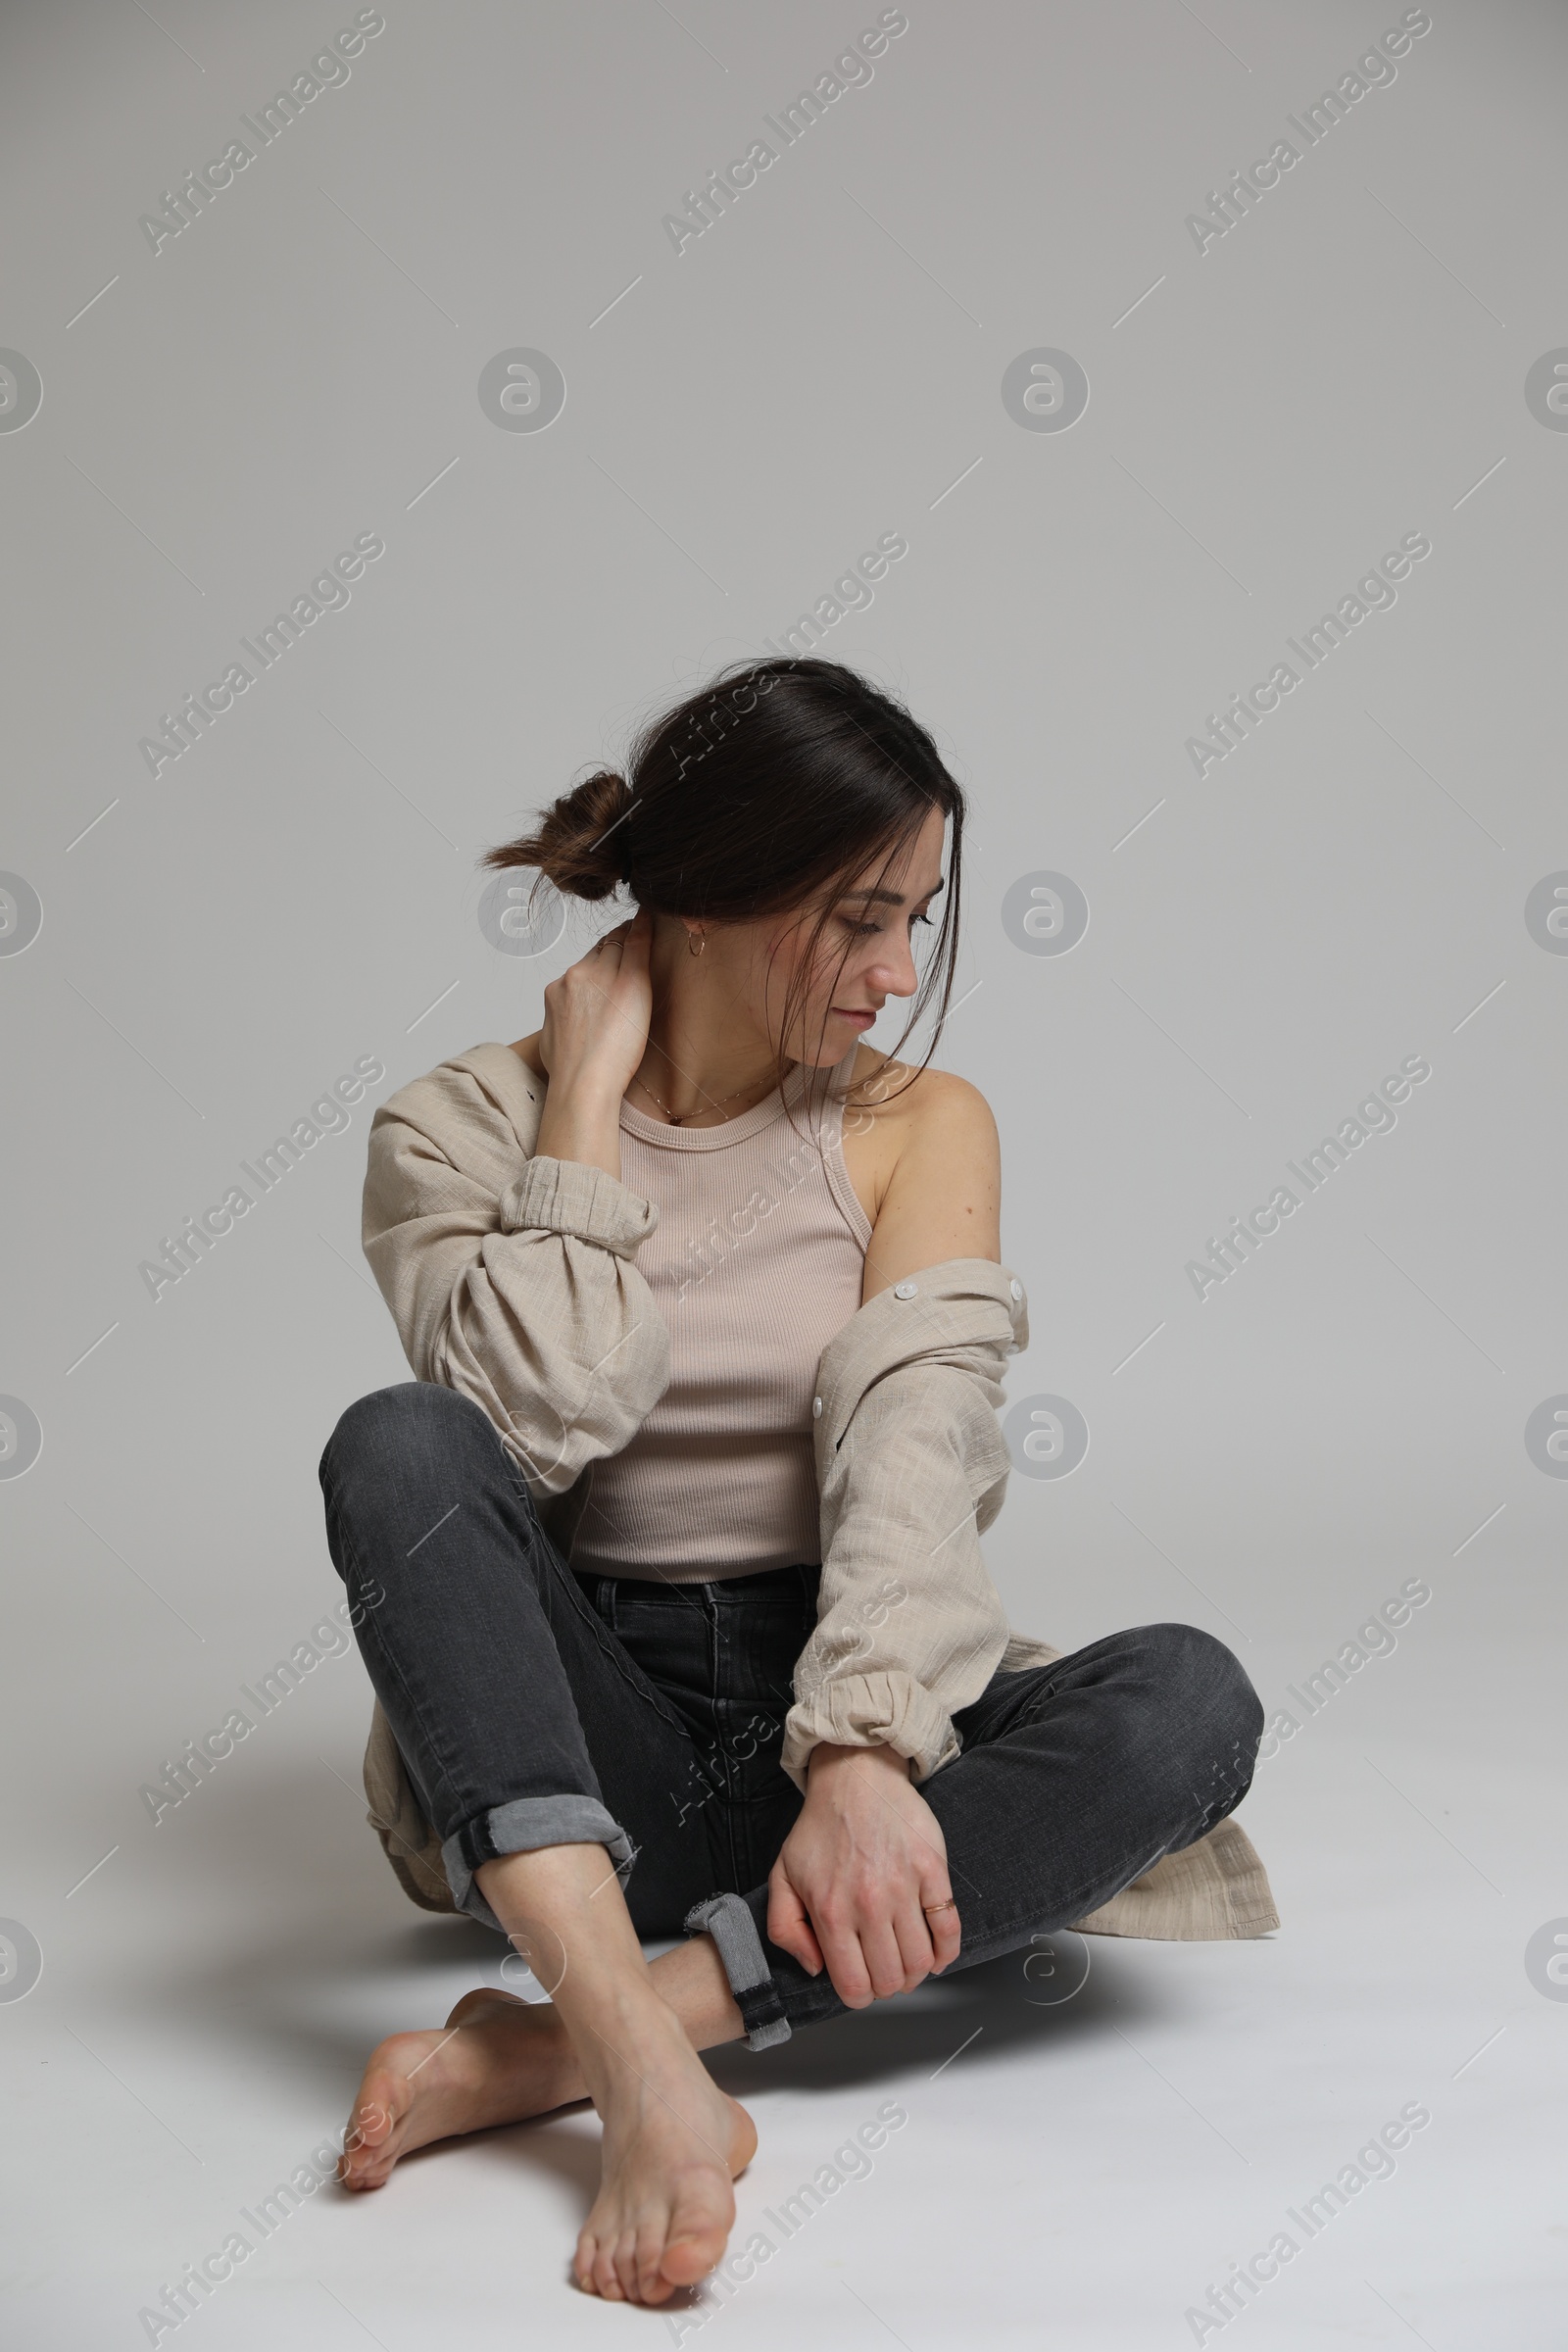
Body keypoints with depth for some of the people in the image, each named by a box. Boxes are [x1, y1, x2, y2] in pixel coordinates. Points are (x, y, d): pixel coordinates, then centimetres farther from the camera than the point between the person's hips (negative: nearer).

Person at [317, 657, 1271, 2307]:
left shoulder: (922, 1124, 2)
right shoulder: (457, 1130, -2)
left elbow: (911, 1440, -13)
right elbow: (543, 1415, -19)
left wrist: (861, 1756, -28)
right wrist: (590, 1088, -13)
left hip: (833, 1703, 2)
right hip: (586, 1736, -1)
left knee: (1189, 1701, -28)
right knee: (399, 1443, -28)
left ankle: (539, 2053, -33)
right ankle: (647, 2073, -41)